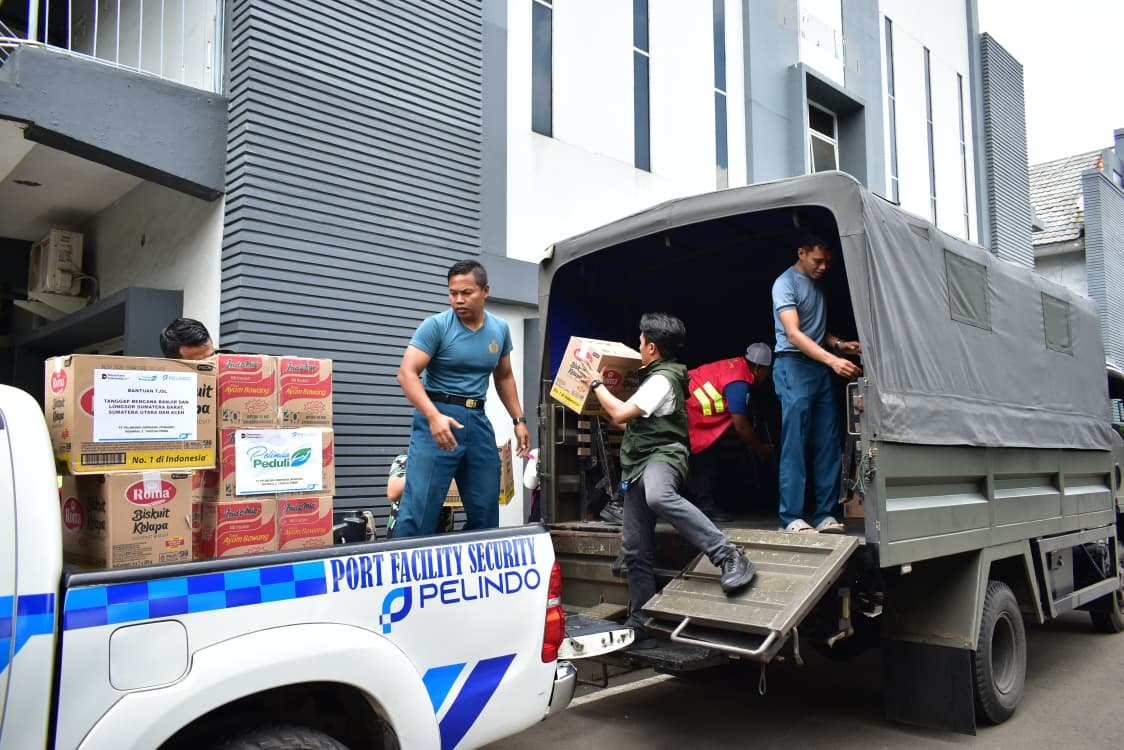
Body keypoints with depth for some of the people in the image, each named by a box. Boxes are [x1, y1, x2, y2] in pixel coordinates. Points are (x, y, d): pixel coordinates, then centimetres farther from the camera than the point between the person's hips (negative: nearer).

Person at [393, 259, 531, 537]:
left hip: (477, 420, 6)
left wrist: (518, 419, 16)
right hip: (437, 415, -5)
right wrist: (434, 416, -30)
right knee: (419, 506, -10)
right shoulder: (436, 325, -9)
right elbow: (407, 373, -16)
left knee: (485, 508, 12)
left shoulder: (500, 329, 8)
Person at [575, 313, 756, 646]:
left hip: (662, 455, -10)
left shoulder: (662, 379, -8)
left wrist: (596, 384, -2)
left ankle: (729, 556, -44)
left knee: (658, 496, -45)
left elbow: (621, 413, -16)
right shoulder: (655, 377, 25)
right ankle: (641, 625, 12)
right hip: (637, 467, 10)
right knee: (635, 551, 6)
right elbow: (630, 418, 40)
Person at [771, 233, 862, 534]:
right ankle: (791, 518, -5)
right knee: (795, 445, -8)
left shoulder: (818, 285, 19)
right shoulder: (786, 283, -7)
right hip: (793, 365, -8)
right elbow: (793, 333, -18)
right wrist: (833, 360, -28)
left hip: (820, 368, 8)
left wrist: (840, 344, 6)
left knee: (828, 445, 4)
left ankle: (825, 515, 9)